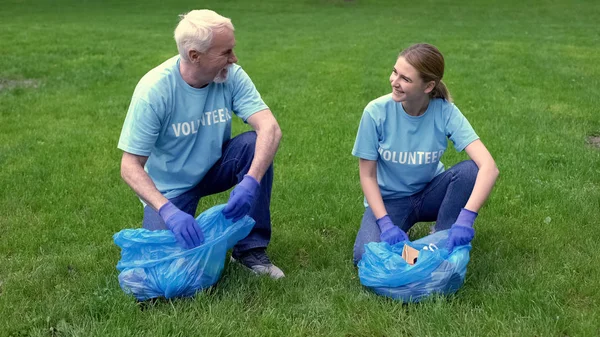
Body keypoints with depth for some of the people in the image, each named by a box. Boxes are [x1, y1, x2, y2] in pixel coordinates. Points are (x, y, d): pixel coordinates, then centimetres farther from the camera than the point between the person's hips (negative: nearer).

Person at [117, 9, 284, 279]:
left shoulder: (231, 76, -18)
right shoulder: (154, 90, -26)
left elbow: (270, 128, -28)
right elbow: (130, 166, -25)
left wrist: (251, 181, -46)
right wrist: (168, 210, -41)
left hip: (215, 168, 3)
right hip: (170, 188, -2)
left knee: (255, 144, -25)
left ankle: (251, 247, -12)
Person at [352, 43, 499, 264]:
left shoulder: (445, 112, -21)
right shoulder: (376, 111, -22)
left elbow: (488, 166, -31)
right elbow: (367, 175, -13)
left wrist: (466, 217, -44)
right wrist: (385, 223, -26)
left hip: (430, 193, 2)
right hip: (389, 199, -1)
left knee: (470, 169, -28)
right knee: (367, 257, -28)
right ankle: (396, 233, 6)